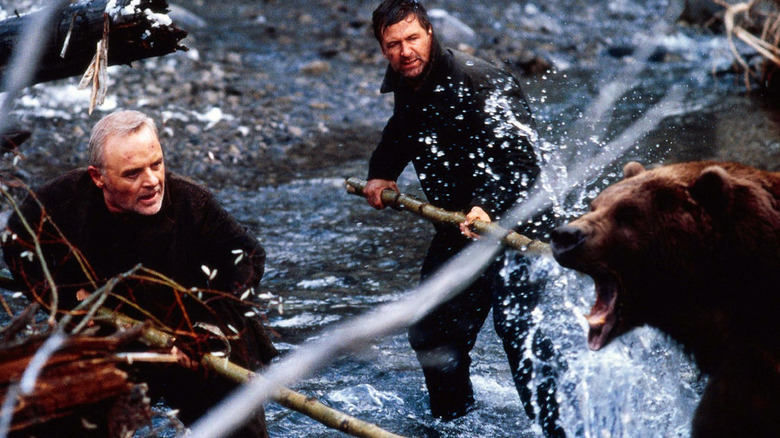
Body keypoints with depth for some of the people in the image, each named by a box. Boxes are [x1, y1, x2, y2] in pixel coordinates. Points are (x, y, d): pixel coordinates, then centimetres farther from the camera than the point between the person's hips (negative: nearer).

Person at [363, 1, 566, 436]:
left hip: (511, 223, -8)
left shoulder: (481, 83, -22)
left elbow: (518, 157, -30)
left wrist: (488, 206, -42)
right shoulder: (406, 87, 3)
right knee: (433, 332, 15)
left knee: (520, 331, -14)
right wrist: (381, 172, 15)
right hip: (455, 227, 8)